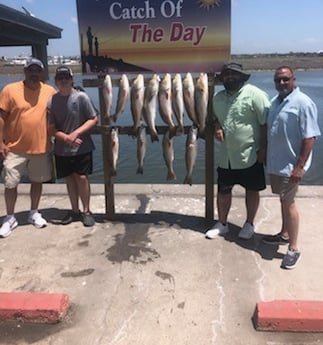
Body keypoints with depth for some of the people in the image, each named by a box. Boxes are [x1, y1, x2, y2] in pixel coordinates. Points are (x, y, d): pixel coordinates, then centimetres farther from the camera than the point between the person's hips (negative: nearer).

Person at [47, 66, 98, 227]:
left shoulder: (81, 97, -9)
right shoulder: (52, 101, -2)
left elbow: (93, 119, -7)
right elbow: (51, 128, -1)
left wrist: (75, 133, -16)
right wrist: (66, 138, -17)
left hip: (82, 147, -3)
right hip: (62, 149, 3)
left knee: (82, 178, -2)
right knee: (69, 179, 11)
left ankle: (86, 211, 14)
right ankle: (75, 211, 25)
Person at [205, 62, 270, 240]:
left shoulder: (254, 94, -13)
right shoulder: (218, 97, 7)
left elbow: (266, 123, -14)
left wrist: (263, 148, -16)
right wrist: (217, 126, 0)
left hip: (249, 155, -5)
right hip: (226, 156, 5)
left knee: (252, 190, 11)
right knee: (223, 190, 13)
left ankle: (249, 224, 29)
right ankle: (222, 224, 30)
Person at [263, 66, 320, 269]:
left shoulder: (303, 103, -15)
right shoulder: (275, 102, 10)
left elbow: (309, 138, -19)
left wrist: (300, 166, -22)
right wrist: (265, 155, 17)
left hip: (290, 165, -7)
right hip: (275, 162, 8)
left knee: (289, 202, -3)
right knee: (283, 200, 19)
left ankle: (294, 248, 8)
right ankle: (285, 234, 35)